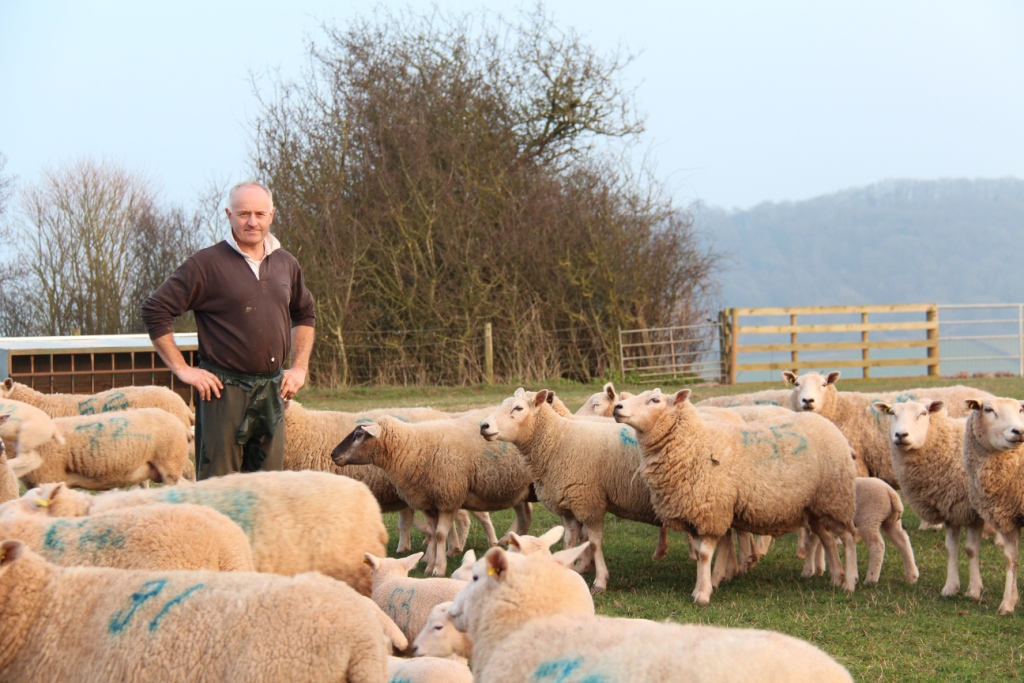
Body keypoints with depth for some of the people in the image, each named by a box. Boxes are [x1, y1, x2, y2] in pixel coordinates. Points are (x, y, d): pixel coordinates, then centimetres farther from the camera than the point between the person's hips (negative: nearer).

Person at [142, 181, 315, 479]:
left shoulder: (286, 264, 11)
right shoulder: (206, 264, -7)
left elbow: (304, 314, 26)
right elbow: (155, 310, -9)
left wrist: (299, 367, 14)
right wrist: (182, 370, -12)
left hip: (272, 391, 6)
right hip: (224, 390, -6)